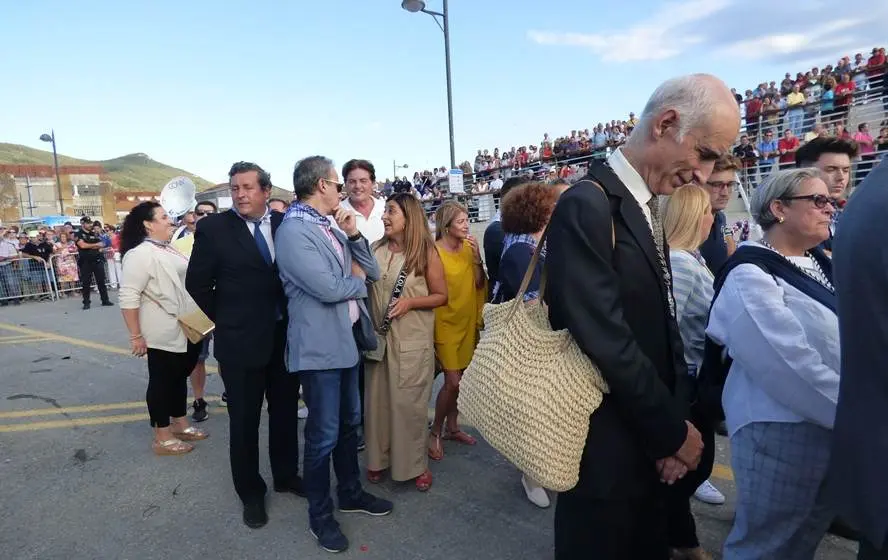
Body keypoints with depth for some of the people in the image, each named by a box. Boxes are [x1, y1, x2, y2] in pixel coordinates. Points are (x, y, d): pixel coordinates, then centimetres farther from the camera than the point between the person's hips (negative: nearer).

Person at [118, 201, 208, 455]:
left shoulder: (168, 249, 11)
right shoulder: (141, 254, -17)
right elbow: (129, 298, -20)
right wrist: (136, 336, -20)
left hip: (185, 330, 8)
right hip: (164, 334, -8)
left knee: (180, 377, 17)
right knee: (162, 381, 4)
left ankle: (180, 425, 31)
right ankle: (162, 438, 16)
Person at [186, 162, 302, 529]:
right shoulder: (213, 228, -7)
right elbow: (197, 284, -2)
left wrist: (293, 317, 0)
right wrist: (226, 319, 1)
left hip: (286, 336, 3)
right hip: (241, 340, -3)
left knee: (286, 412, 18)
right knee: (244, 420, 11)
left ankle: (287, 475, 39)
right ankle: (251, 492, 31)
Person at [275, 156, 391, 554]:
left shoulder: (333, 226, 10)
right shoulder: (294, 230, -17)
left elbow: (372, 273, 9)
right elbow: (327, 288, -26)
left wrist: (354, 235, -6)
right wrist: (356, 279, -6)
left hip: (347, 339, 9)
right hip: (320, 346, -9)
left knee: (349, 422, 20)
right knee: (323, 435, 5)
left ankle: (351, 493, 39)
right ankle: (320, 515, 25)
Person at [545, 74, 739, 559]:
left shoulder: (646, 208, 7)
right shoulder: (587, 206, -22)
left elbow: (662, 325, 7)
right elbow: (607, 342, -25)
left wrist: (674, 419, -2)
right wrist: (673, 430, -12)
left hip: (647, 434, 8)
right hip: (607, 439, -8)